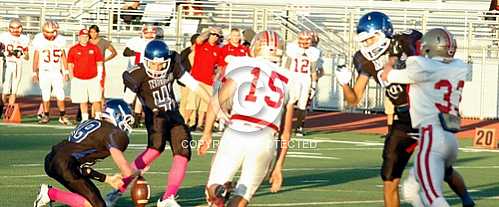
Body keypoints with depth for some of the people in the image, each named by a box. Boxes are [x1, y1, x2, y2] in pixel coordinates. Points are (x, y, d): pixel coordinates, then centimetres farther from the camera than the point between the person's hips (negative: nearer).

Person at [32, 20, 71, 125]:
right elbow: (36, 57, 0)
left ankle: (62, 116, 5)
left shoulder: (60, 39, 0)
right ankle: (46, 115, 13)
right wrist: (34, 73, 0)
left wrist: (66, 71, 8)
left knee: (60, 94, -4)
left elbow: (63, 56, 9)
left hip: (57, 72, 1)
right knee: (45, 94, 2)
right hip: (44, 71, -1)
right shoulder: (39, 39, -6)